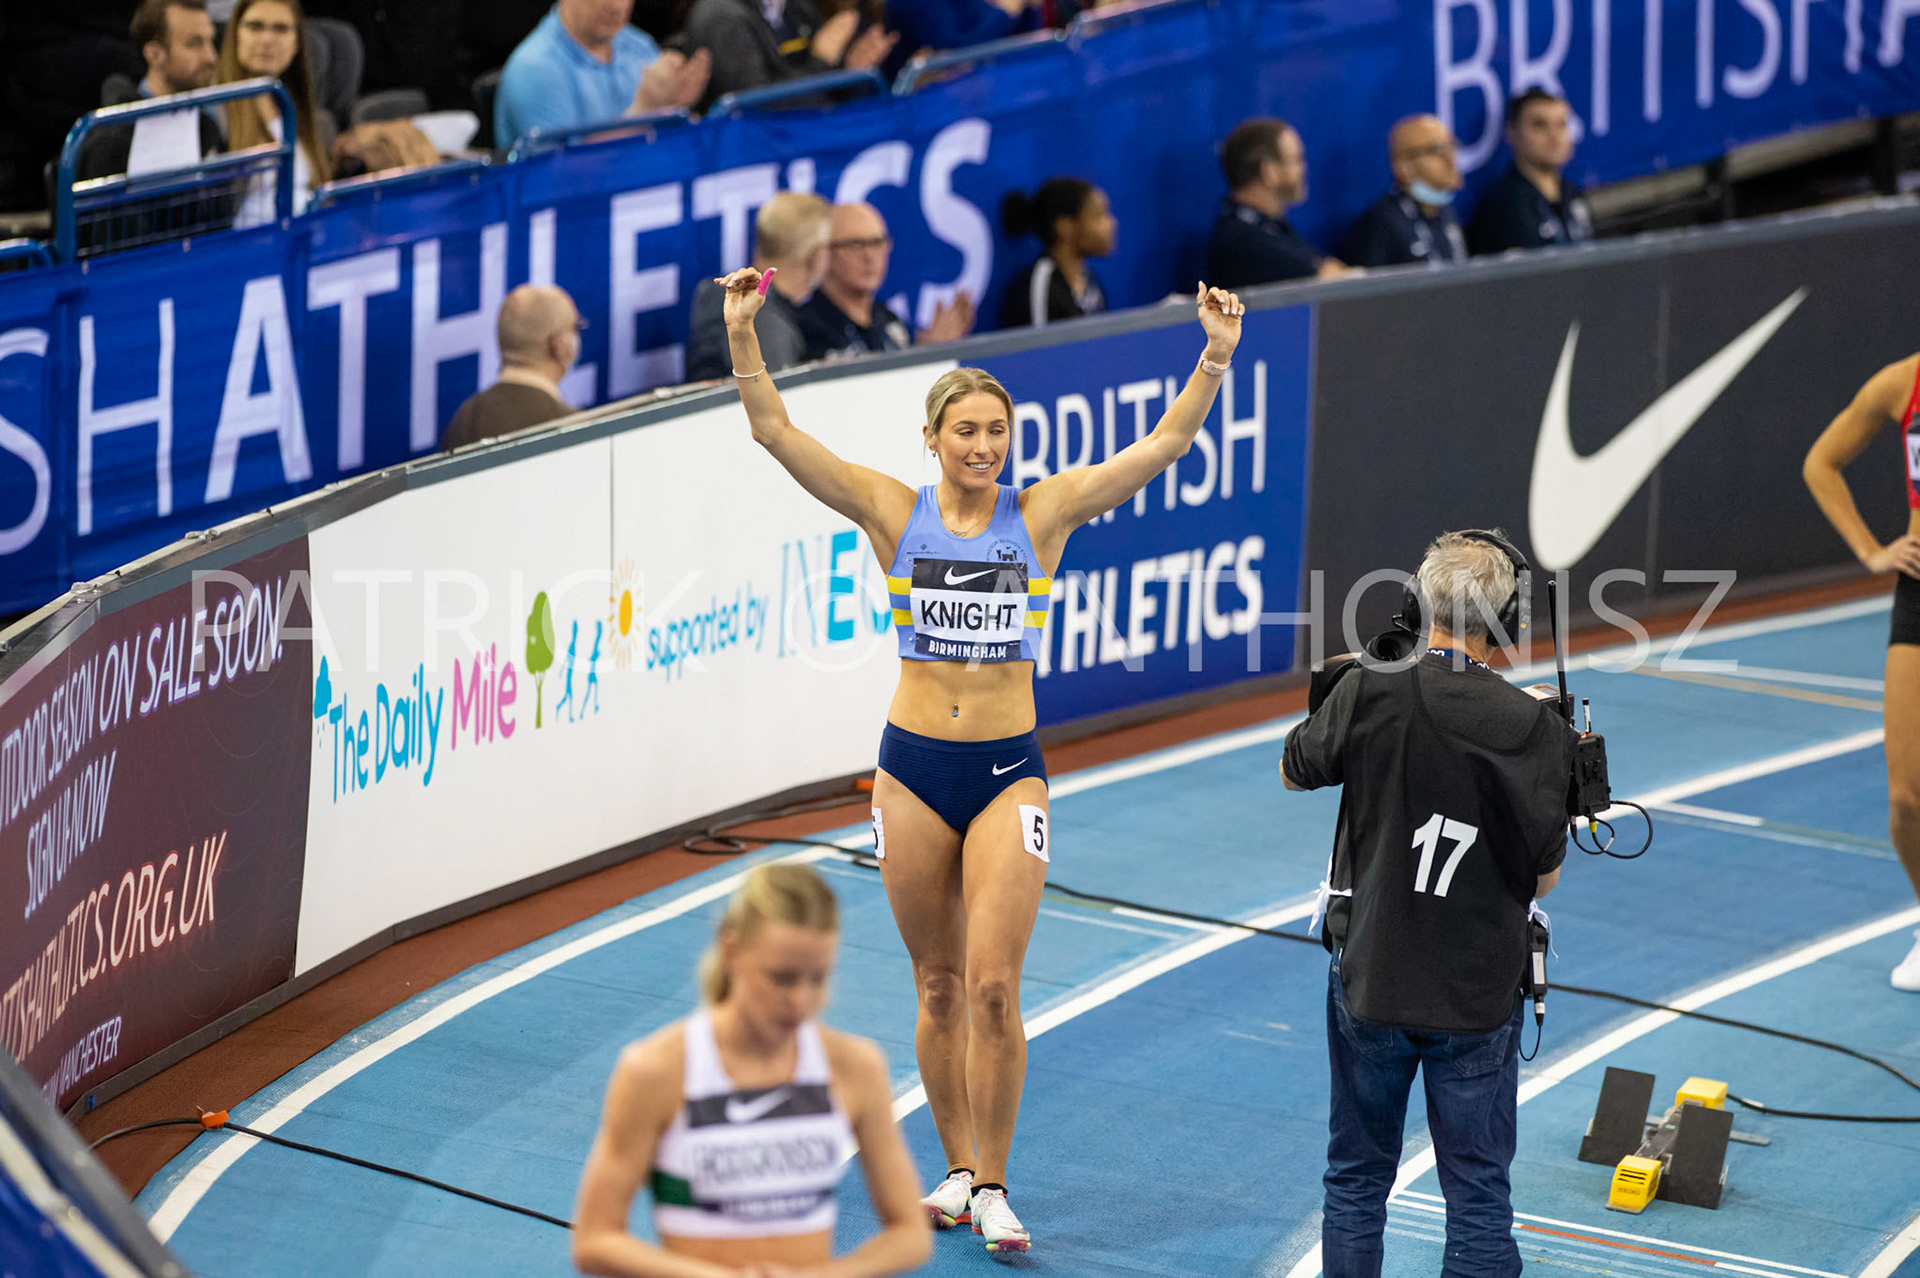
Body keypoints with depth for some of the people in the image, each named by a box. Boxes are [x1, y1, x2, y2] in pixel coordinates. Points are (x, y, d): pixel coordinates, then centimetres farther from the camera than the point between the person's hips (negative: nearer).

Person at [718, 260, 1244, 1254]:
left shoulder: (1041, 515, -1)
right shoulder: (894, 511, -1)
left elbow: (1164, 445, -6)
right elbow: (775, 432, -7)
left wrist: (1216, 359, -18)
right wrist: (742, 337, -19)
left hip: (1009, 770, -1)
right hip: (913, 766, 1)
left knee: (994, 988, -8)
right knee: (938, 985, 10)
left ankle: (991, 1188, 2)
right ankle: (958, 1167, 23)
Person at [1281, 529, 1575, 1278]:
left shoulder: (1369, 694, -14)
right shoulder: (1533, 726, -14)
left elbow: (1295, 770, 6)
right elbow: (1545, 876, -5)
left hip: (1370, 982, 1)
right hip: (1478, 993, -1)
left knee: (1357, 1180, 15)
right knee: (1478, 1195, 7)